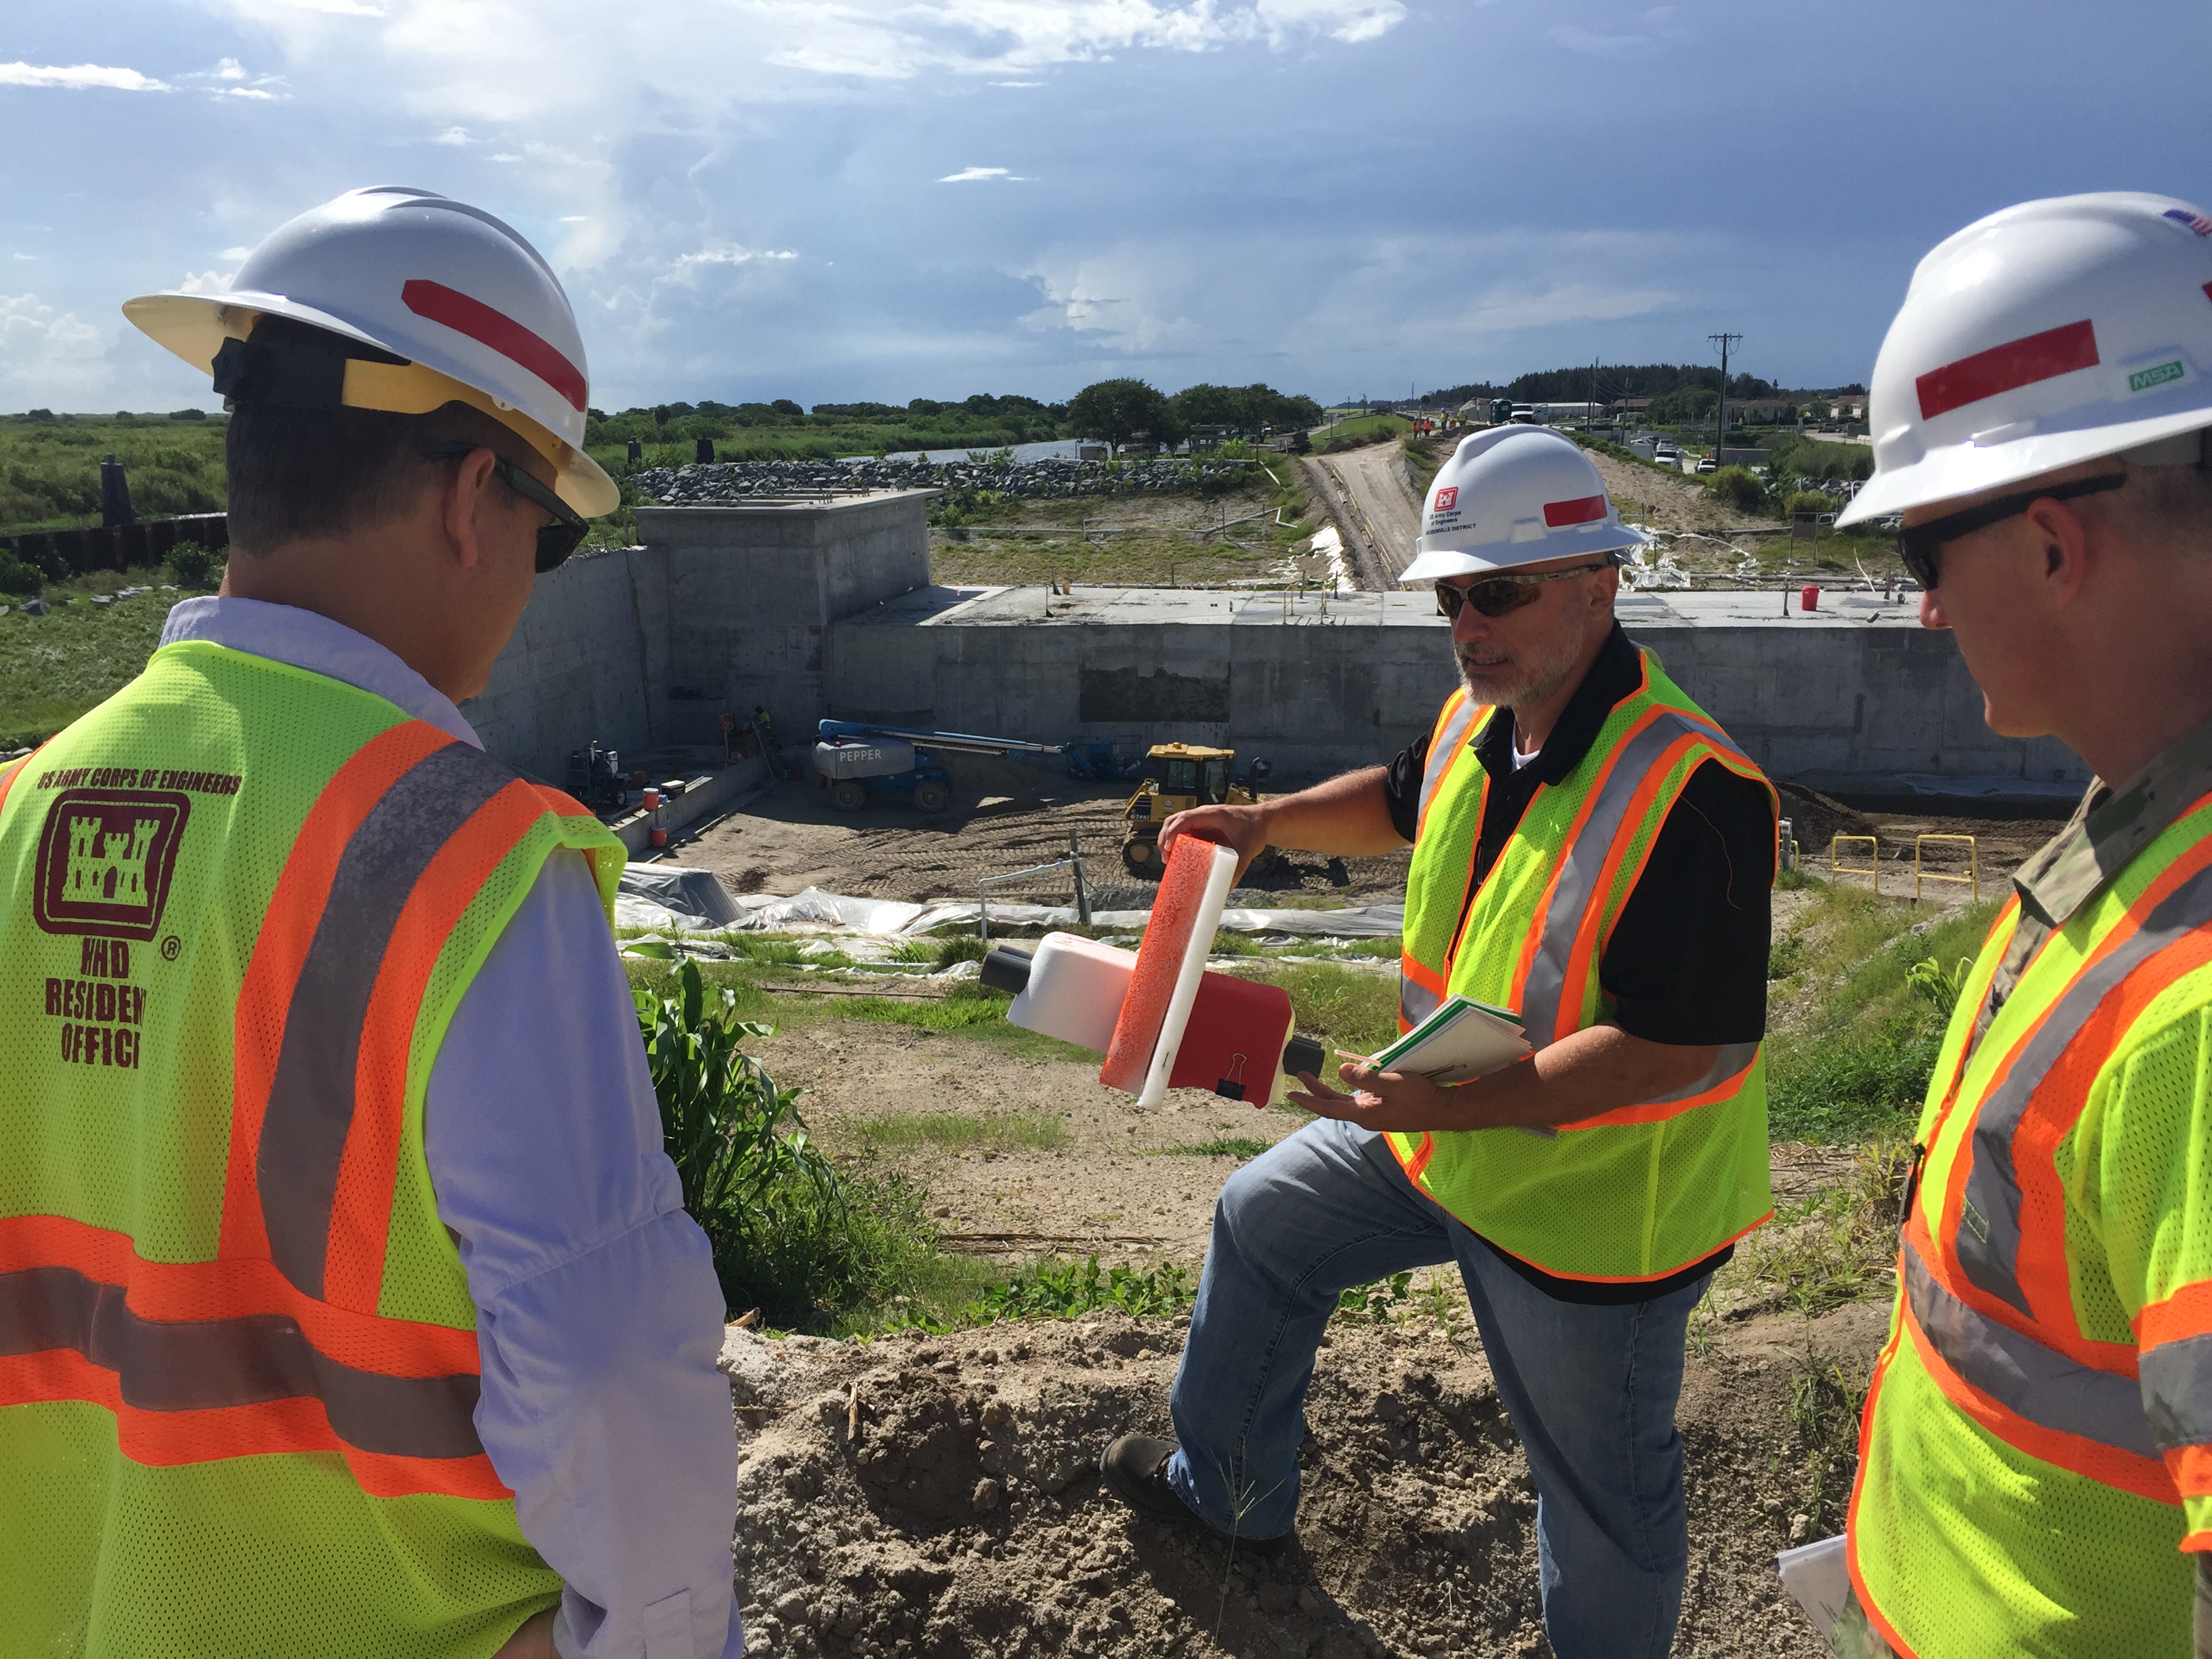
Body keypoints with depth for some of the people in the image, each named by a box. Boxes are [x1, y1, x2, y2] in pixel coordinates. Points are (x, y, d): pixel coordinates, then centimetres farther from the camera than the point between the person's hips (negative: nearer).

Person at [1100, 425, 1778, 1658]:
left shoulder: (1690, 790, -30)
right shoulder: (1480, 719, -3)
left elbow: (1680, 1047, -31)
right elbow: (1404, 803, 20)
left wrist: (1453, 1104, -35)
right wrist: (1268, 824, 5)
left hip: (1592, 1207, -8)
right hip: (1444, 1135, 9)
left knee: (1600, 1487, 12)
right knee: (1263, 1221, 22)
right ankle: (1229, 1491, 45)